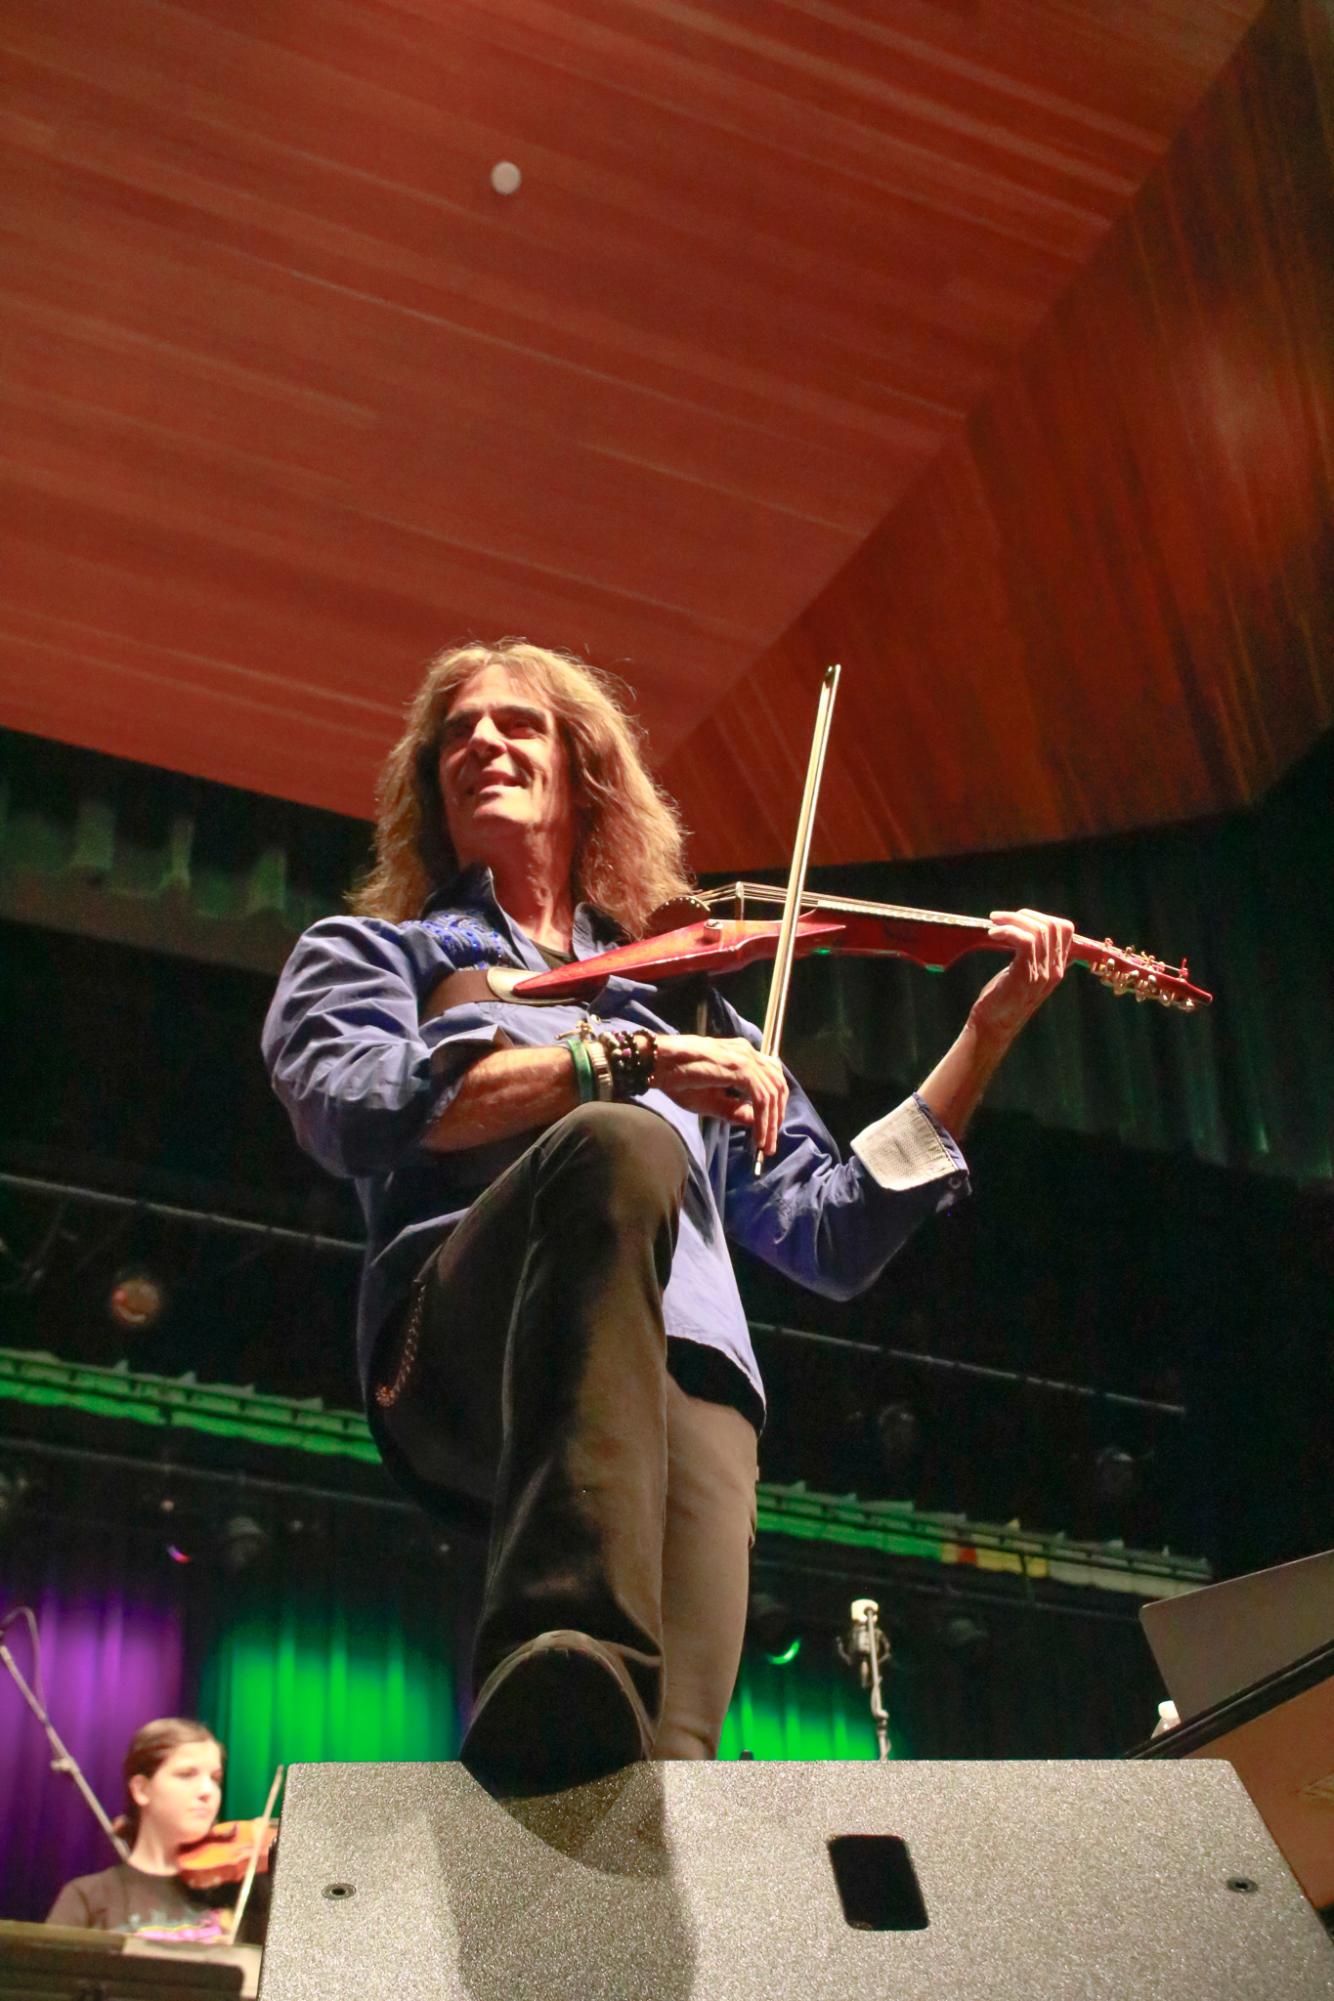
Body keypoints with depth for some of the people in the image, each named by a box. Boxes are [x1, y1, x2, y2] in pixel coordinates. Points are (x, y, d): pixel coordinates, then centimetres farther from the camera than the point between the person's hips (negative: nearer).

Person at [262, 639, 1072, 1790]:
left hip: (686, 1378, 2)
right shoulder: (372, 953, 27)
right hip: (465, 1361, -2)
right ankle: (568, 1670, -49)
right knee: (621, 1145, -37)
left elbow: (834, 1234, 26)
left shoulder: (689, 1000, 34)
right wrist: (623, 1060, -9)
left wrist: (986, 1036, 20)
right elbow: (352, 1107, 1)